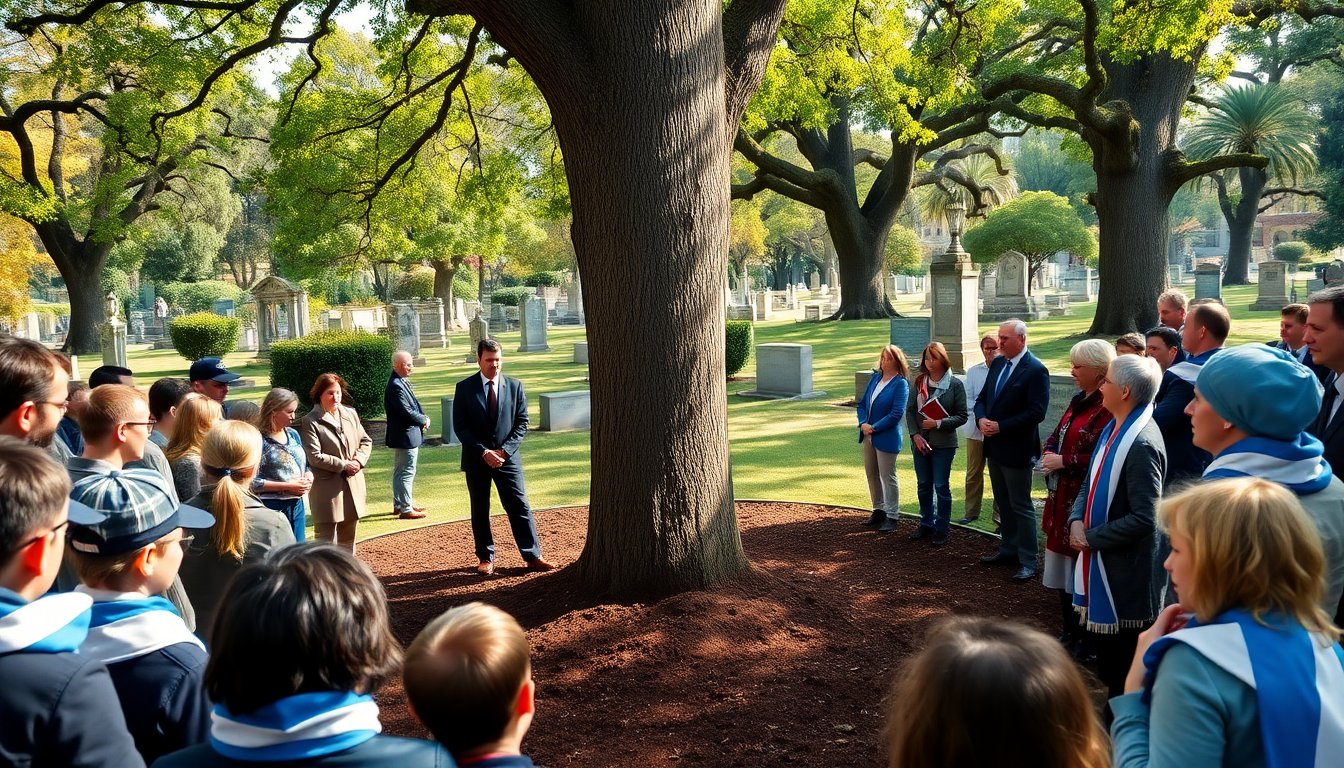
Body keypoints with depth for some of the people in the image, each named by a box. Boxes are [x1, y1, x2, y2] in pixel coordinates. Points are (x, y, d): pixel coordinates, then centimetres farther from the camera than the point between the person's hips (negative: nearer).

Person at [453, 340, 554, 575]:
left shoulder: (514, 386, 2)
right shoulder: (464, 388, -2)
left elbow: (522, 423, 2)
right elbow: (460, 426, -4)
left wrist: (504, 450, -10)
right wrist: (483, 452, -13)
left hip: (507, 457, 0)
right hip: (476, 459, 0)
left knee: (520, 507, -1)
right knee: (479, 511, 7)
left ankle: (533, 556, 2)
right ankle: (485, 558, 18)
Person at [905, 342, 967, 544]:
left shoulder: (954, 384, -8)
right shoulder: (919, 382, 2)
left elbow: (962, 416, -7)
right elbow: (910, 410, 3)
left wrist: (938, 423, -17)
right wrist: (915, 434, -8)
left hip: (944, 444, -4)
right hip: (920, 442, 4)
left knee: (941, 487, 2)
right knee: (923, 486, 13)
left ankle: (941, 529, 13)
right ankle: (926, 525, 27)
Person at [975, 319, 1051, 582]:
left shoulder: (1036, 370, -16)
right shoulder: (998, 363, 7)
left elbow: (1036, 413, -22)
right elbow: (982, 398, 12)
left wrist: (1000, 426, -22)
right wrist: (981, 419, -8)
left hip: (1016, 449, -8)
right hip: (994, 445, 8)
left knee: (1021, 506, 0)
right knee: (1004, 503, 19)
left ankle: (1027, 562, 8)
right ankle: (1008, 550, 32)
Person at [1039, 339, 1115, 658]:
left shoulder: (1108, 407, -19)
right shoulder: (1079, 401, 12)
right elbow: (1057, 436, 21)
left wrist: (1064, 461, -18)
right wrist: (1049, 453, 1)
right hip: (1063, 498, 9)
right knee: (1064, 568, 17)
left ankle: (1086, 639, 13)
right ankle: (1068, 631, 29)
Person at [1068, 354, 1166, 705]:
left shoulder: (1142, 444, -23)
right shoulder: (1113, 429, 4)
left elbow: (1143, 518, -24)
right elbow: (1092, 482, 14)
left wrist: (1091, 537, -16)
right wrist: (1078, 520, -3)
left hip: (1127, 570, -9)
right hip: (1102, 560, 9)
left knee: (1122, 653, 6)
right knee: (1103, 640, 20)